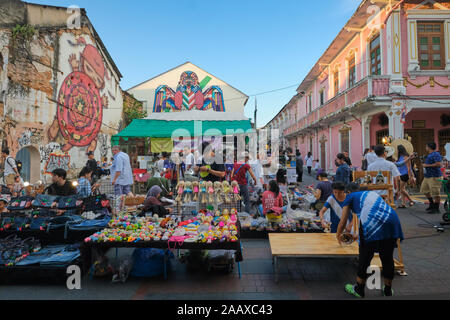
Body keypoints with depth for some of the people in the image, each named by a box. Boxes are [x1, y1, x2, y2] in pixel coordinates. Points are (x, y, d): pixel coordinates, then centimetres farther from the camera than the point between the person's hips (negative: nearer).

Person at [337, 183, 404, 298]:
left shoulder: (350, 197, 20)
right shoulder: (373, 193, 36)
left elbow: (343, 222, 21)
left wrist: (338, 235, 41)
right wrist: (359, 234, 61)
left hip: (372, 225, -6)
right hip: (392, 221, 6)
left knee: (365, 258, 9)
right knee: (387, 258, 20)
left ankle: (359, 290, 25)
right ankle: (388, 290, 36)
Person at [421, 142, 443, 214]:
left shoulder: (436, 154, -14)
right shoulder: (429, 155, 17)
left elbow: (439, 164, -24)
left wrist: (427, 165, -18)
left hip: (434, 176, -11)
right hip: (427, 176, 11)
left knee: (435, 193, -4)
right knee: (425, 190, 18)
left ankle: (436, 208, 5)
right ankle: (432, 204, 31)